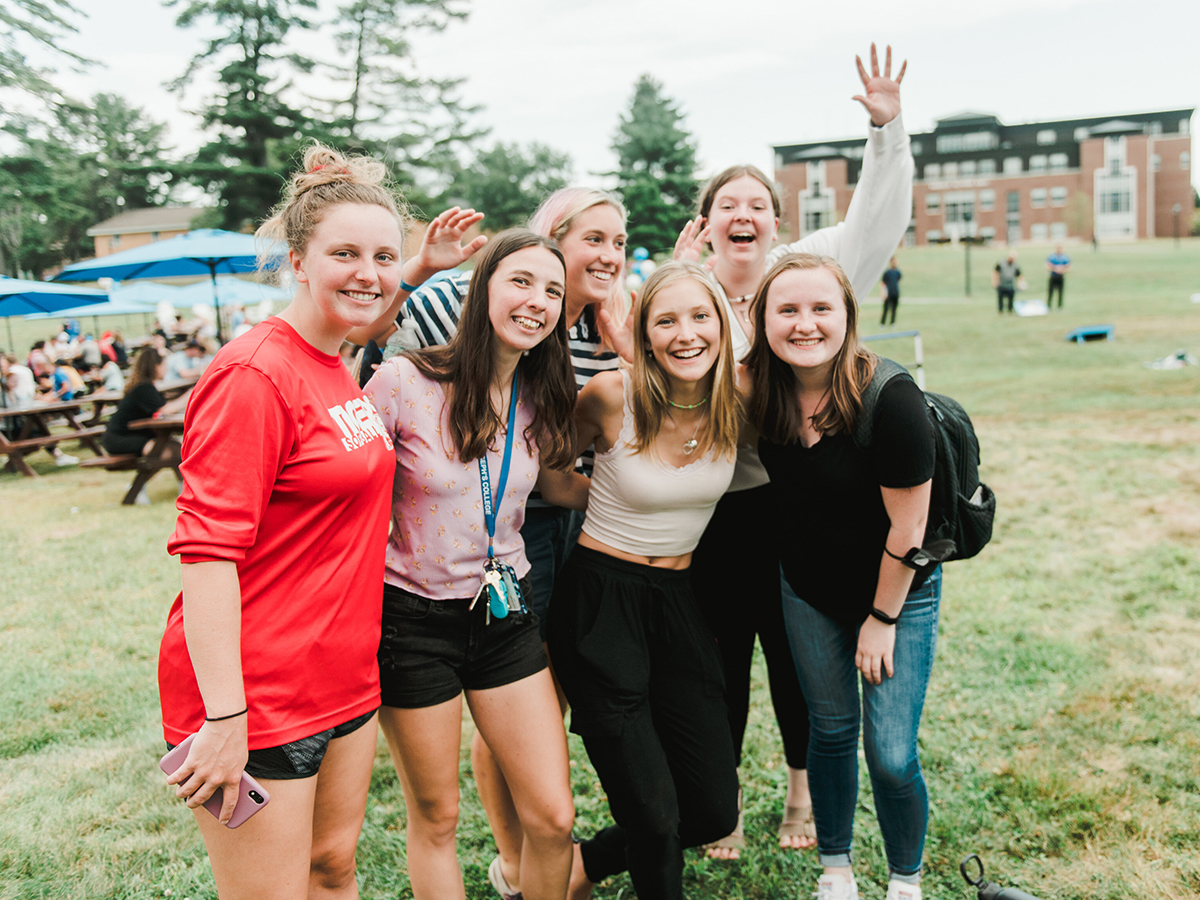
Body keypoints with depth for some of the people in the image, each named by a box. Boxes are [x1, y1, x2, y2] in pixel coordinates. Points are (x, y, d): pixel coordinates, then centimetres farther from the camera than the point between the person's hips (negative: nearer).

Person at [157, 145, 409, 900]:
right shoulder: (254, 375, -18)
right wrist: (223, 719, -23)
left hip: (346, 682, 8)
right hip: (256, 699, -8)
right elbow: (207, 551, -22)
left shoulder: (341, 373, 8)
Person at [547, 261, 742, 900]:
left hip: (678, 600, 5)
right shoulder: (611, 397, -16)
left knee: (715, 812, 8)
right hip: (600, 601, -4)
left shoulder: (736, 404, -6)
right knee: (655, 817, -2)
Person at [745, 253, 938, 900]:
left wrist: (882, 619, -11)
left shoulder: (890, 399, -27)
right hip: (807, 591, 4)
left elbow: (907, 527, -19)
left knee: (891, 755, -1)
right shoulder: (761, 393, -14)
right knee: (830, 730, 15)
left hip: (897, 592, -4)